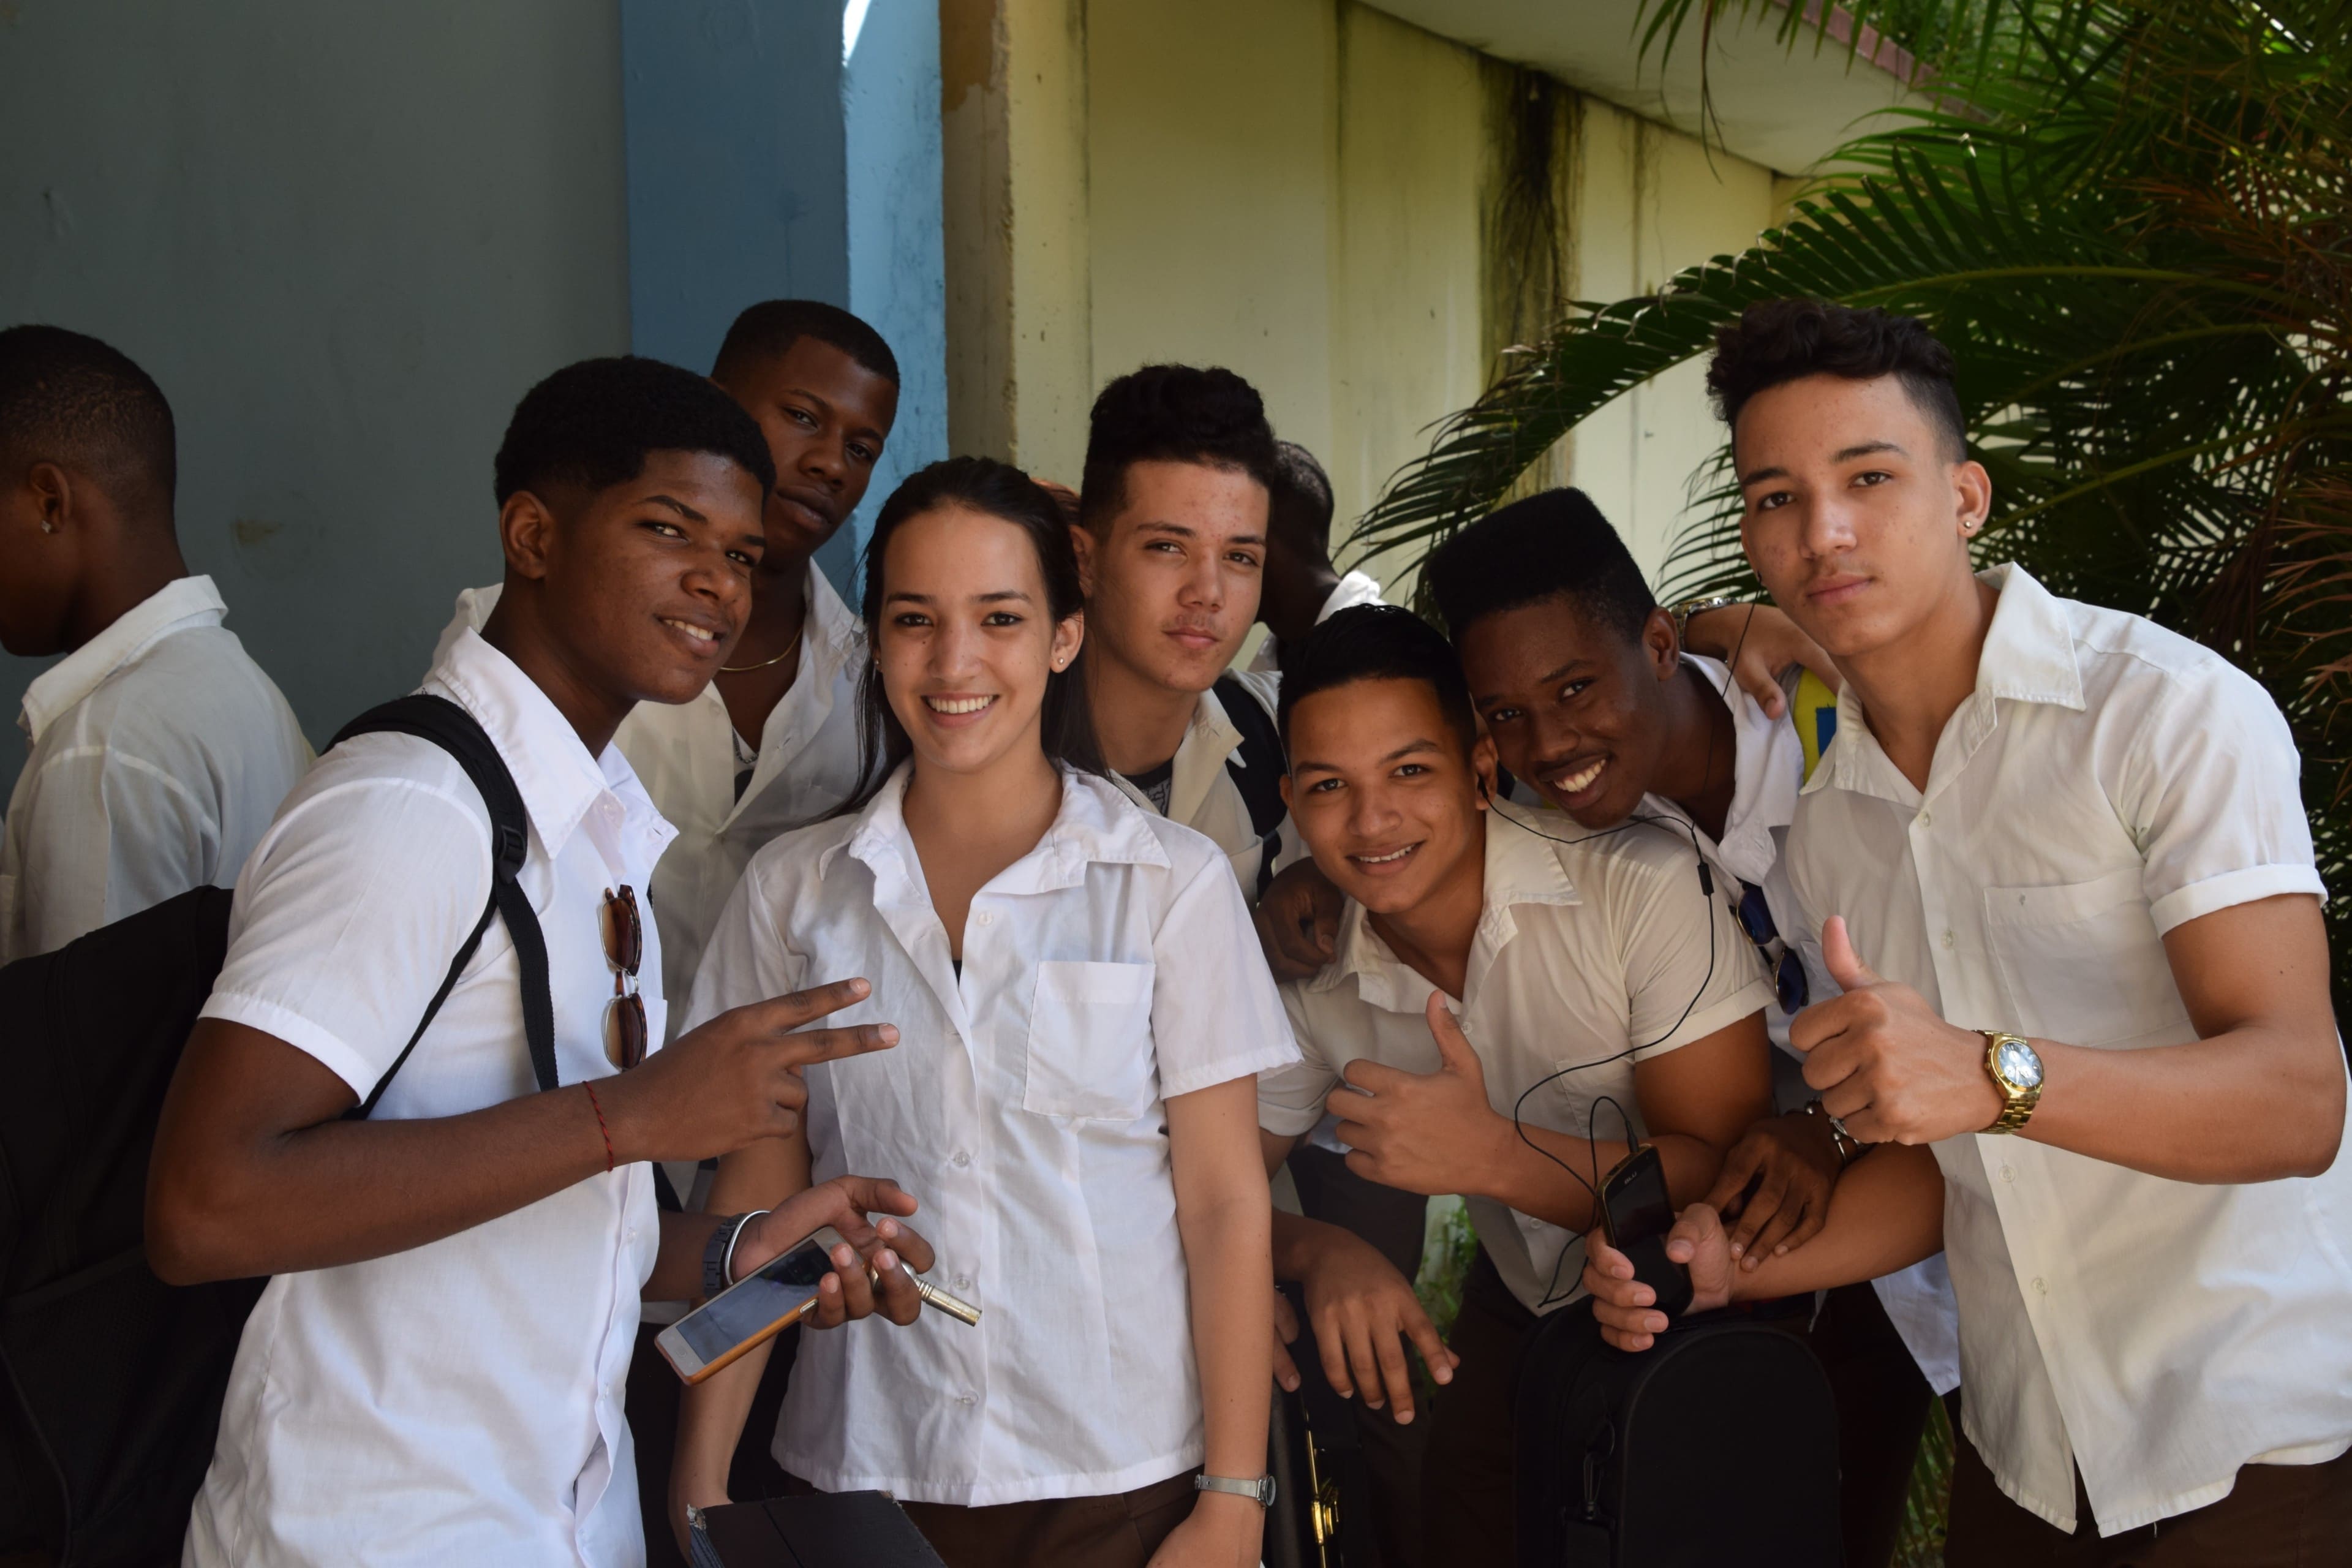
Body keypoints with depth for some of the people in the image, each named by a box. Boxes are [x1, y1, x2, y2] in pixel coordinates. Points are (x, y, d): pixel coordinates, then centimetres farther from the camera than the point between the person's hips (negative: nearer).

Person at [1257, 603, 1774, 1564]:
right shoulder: (1311, 988, -10)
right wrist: (1321, 1252, -27)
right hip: (1520, 1322, 4)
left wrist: (1496, 1157, -37)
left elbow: (1731, 1175, -24)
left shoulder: (1643, 888, -25)